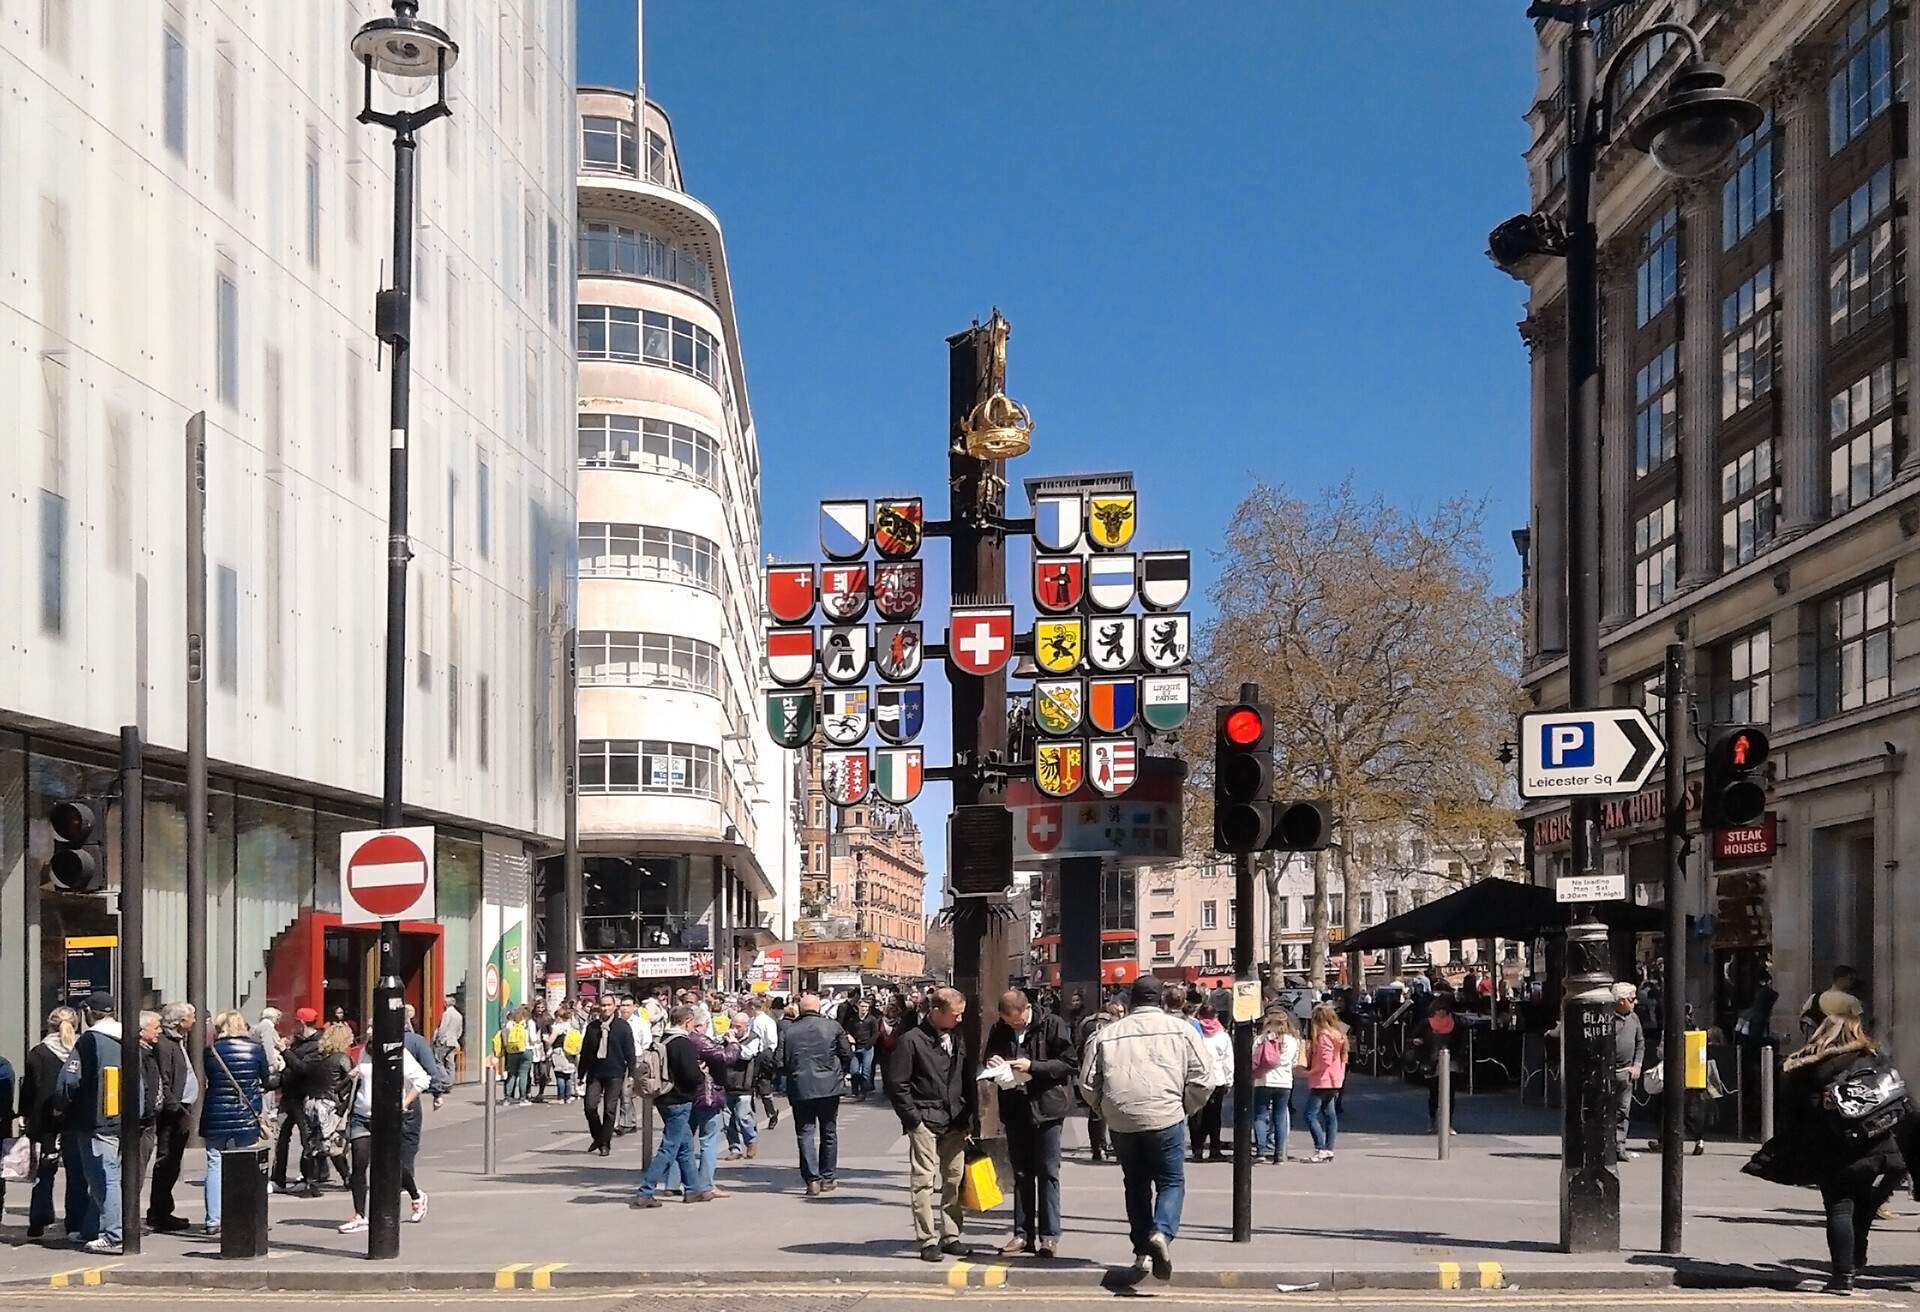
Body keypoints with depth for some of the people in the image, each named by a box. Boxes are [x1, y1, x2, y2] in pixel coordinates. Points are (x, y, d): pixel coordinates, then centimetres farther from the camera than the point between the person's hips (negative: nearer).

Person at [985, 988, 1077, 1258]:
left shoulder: (1052, 1025, -8)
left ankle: (1050, 1235, 3)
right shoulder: (999, 1031, 7)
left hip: (1047, 1107, -5)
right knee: (1021, 1174, 10)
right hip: (1015, 1110, 5)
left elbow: (1070, 1064, -10)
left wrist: (1033, 1066, -18)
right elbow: (987, 1064, 19)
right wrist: (992, 1065, -5)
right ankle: (1022, 1234, 15)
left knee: (1048, 1172, -2)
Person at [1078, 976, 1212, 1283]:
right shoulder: (1180, 1029, 3)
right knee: (1171, 1182, 7)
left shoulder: (1106, 1035, 10)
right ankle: (1163, 1232, -18)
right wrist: (1185, 1108, 13)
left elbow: (1087, 1083, 10)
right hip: (1164, 1119, -3)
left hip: (1121, 1122, 3)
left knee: (1136, 1185, 16)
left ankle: (1142, 1252, 15)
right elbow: (1203, 1078, -1)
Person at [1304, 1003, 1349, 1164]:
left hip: (1322, 1082, -10)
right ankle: (1329, 1150, 12)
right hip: (1335, 1082, 10)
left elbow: (1326, 1060, -22)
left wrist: (1310, 1072, -12)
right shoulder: (1339, 1034, 11)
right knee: (1330, 1115, 11)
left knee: (1311, 1115, -8)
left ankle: (1321, 1149, -13)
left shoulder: (1323, 1036, -16)